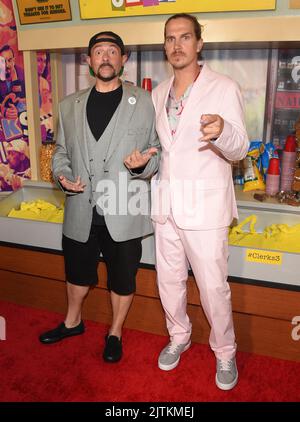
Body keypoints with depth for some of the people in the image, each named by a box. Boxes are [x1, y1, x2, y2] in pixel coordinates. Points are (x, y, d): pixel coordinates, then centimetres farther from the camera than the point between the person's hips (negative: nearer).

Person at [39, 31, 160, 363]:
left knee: (122, 278, 12)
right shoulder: (70, 105, 9)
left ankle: (115, 332, 37)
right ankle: (72, 322, 47)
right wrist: (62, 176, -5)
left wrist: (143, 164, -20)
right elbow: (61, 151, 15)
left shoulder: (143, 102, 0)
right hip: (80, 211, 3)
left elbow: (158, 151, 1)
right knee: (77, 271, 21)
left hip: (123, 211, -3)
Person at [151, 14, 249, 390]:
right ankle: (178, 336, 39)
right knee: (169, 279, 15)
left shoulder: (223, 88, -5)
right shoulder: (158, 93, 12)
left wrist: (222, 131, -33)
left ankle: (224, 351, 27)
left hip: (205, 204, -5)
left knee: (213, 285, 2)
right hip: (165, 203, 5)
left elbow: (239, 150, -12)